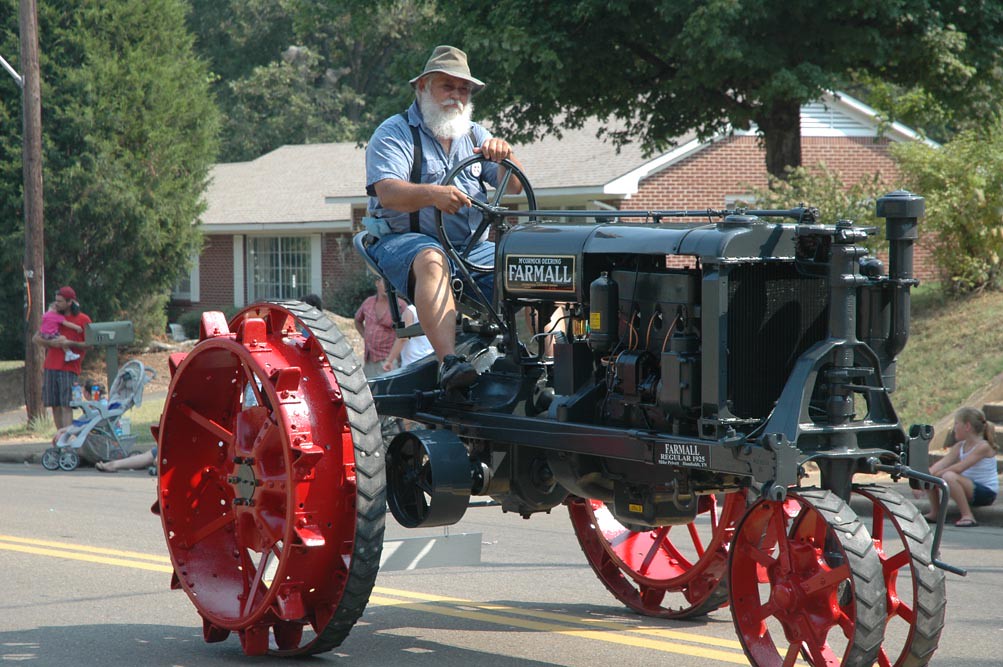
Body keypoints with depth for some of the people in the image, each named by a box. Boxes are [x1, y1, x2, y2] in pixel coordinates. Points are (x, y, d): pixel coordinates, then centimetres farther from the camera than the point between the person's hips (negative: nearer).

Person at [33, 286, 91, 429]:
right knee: (55, 406, 3)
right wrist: (51, 343, -7)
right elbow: (35, 338, 13)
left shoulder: (83, 320, 2)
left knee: (66, 406, -11)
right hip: (51, 367, 4)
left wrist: (69, 343, -15)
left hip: (69, 369, -4)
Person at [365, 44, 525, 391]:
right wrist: (431, 194, -36)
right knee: (432, 261, -38)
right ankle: (449, 361, -51)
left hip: (472, 245, 6)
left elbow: (514, 187, 11)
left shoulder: (474, 135, 20)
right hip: (405, 241, -5)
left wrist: (505, 155, -11)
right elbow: (388, 193, -16)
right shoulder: (394, 132, 2)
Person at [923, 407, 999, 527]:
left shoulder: (983, 446, -17)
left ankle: (967, 516, -26)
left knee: (949, 476, -34)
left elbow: (958, 468, -25)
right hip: (969, 488, 8)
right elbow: (941, 464, -5)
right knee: (927, 476, -2)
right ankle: (935, 513, 9)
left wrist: (936, 474, -25)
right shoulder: (959, 446, 7)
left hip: (986, 493, -8)